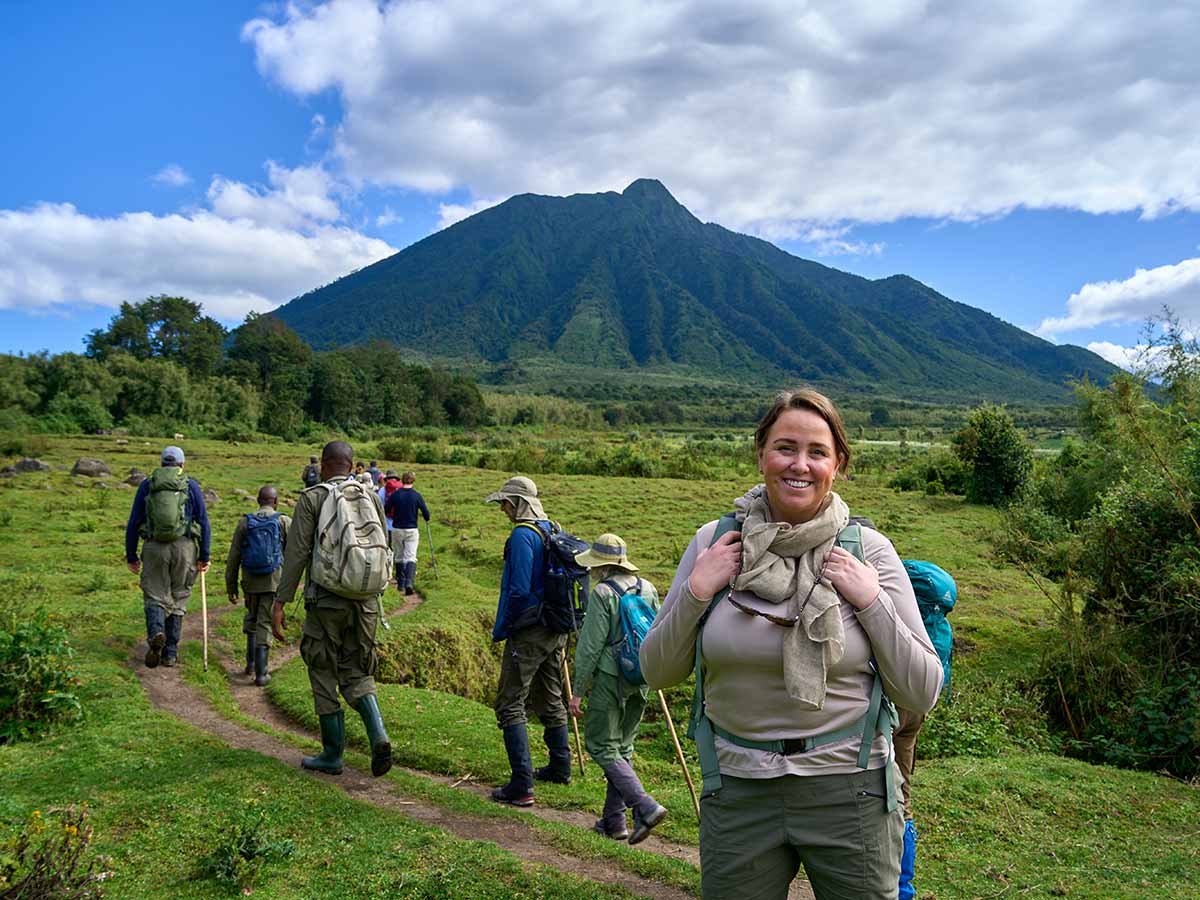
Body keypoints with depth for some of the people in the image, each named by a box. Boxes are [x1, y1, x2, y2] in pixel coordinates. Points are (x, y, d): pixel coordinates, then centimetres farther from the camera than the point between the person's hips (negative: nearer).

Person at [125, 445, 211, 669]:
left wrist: (131, 556, 15)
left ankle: (156, 633, -19)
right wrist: (204, 556, 7)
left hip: (154, 547, 0)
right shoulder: (191, 486, 6)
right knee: (178, 600, 11)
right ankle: (170, 653, 13)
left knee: (155, 598, 10)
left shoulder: (146, 486, 9)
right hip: (184, 547, 0)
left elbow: (133, 523, 8)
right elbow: (204, 522, 2)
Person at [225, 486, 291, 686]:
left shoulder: (245, 522, 1)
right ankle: (260, 673, 0)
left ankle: (251, 663, 26)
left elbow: (233, 557, 3)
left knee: (252, 617, 24)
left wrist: (231, 586, 10)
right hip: (274, 580, -2)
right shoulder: (284, 522, -4)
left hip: (251, 581, 2)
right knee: (265, 623, 1)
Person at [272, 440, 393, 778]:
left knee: (324, 674, 11)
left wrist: (280, 603, -6)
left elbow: (296, 553, -9)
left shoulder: (311, 499, -4)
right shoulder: (372, 497, 6)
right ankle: (378, 735, -6)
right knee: (356, 673, 15)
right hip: (366, 601, 4)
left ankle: (332, 755, 18)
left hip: (326, 601, -3)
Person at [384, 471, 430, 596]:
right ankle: (409, 583, -20)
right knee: (410, 557, -3)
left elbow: (385, 511, 2)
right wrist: (426, 519, 18)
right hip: (412, 530, -1)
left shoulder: (395, 494, -4)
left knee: (399, 557, 14)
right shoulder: (417, 495, -6)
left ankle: (401, 584, 22)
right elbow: (426, 513, -4)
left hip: (397, 530, 1)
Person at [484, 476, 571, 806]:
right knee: (550, 700, 21)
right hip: (556, 630, 9)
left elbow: (518, 590, -22)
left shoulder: (523, 535, -17)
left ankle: (522, 785, -6)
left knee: (510, 704, -4)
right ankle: (560, 767, 33)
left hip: (527, 632, -9)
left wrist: (500, 629, -10)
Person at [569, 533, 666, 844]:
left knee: (601, 746, 2)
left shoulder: (603, 593, -12)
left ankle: (645, 807, -10)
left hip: (610, 678, -7)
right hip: (642, 679, 7)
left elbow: (590, 646, -13)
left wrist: (577, 691, -7)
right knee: (622, 747, 16)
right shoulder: (648, 589, 9)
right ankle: (614, 821, 20)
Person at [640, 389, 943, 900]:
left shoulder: (868, 550, -6)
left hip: (849, 794, -1)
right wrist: (695, 593, -12)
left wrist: (872, 601, -16)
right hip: (736, 794, 1)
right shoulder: (714, 541, -3)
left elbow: (922, 694, -5)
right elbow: (658, 673, 2)